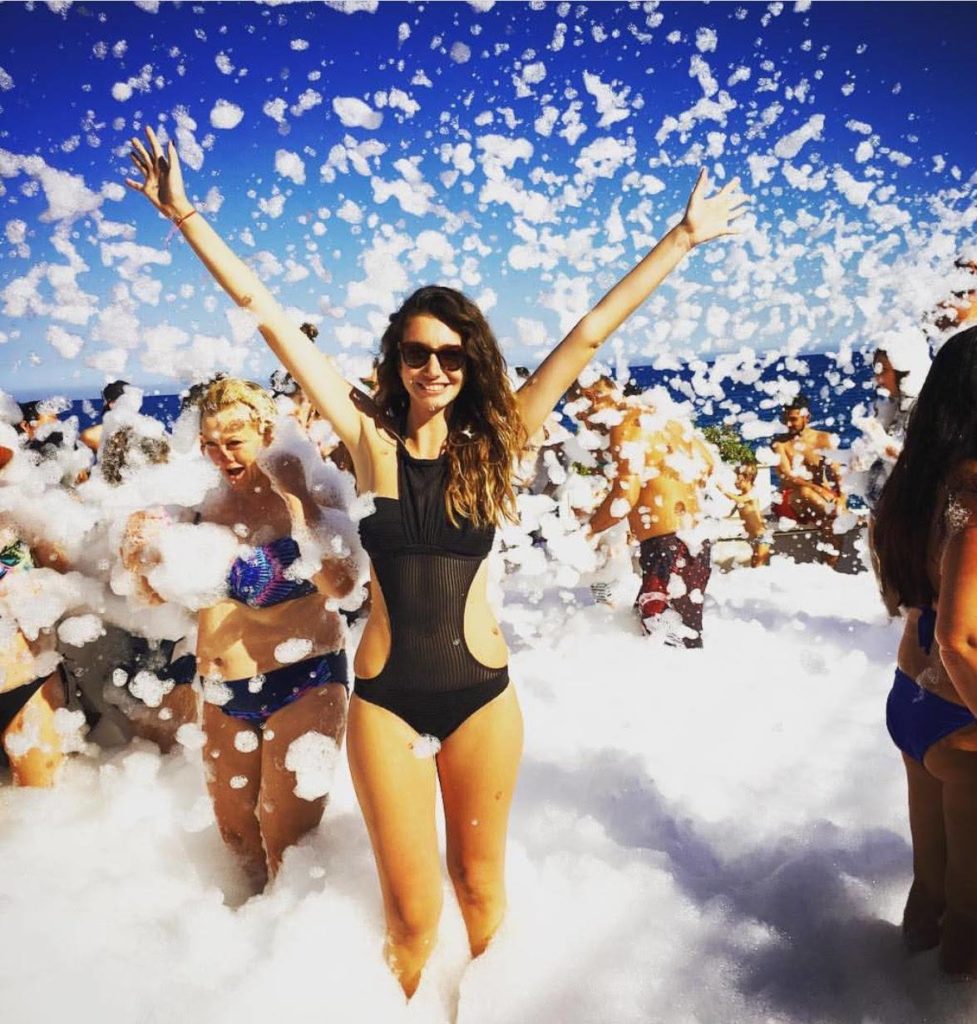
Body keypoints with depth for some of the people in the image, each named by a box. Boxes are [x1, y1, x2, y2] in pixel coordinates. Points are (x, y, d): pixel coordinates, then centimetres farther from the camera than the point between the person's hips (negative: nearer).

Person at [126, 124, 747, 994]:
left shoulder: (495, 440, -2)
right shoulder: (372, 439, -4)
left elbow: (590, 333, -3)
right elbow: (268, 315, -4)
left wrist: (681, 240, 0)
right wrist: (184, 215, -4)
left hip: (481, 693, 1)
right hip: (385, 700, -1)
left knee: (480, 886, 19)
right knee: (411, 914, 9)